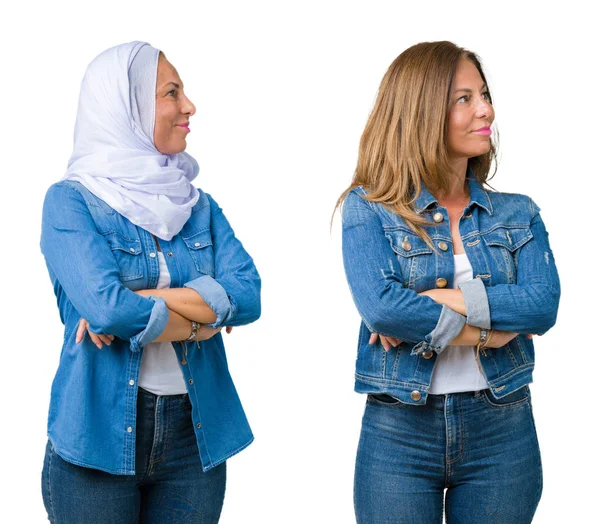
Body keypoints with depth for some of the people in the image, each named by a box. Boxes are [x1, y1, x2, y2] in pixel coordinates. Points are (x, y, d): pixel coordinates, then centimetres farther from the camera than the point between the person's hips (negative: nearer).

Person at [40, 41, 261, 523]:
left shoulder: (198, 206, 8)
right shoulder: (71, 201, -6)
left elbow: (248, 295, -8)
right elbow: (106, 306, -21)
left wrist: (135, 302, -16)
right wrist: (199, 319, -8)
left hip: (196, 434, 4)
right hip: (98, 434, -4)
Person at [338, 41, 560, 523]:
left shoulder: (518, 214, 5)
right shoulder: (369, 209, -4)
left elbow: (543, 304, -11)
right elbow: (380, 307, -20)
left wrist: (433, 302, -18)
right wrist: (491, 331, -14)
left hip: (504, 429, 3)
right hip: (398, 429, -2)